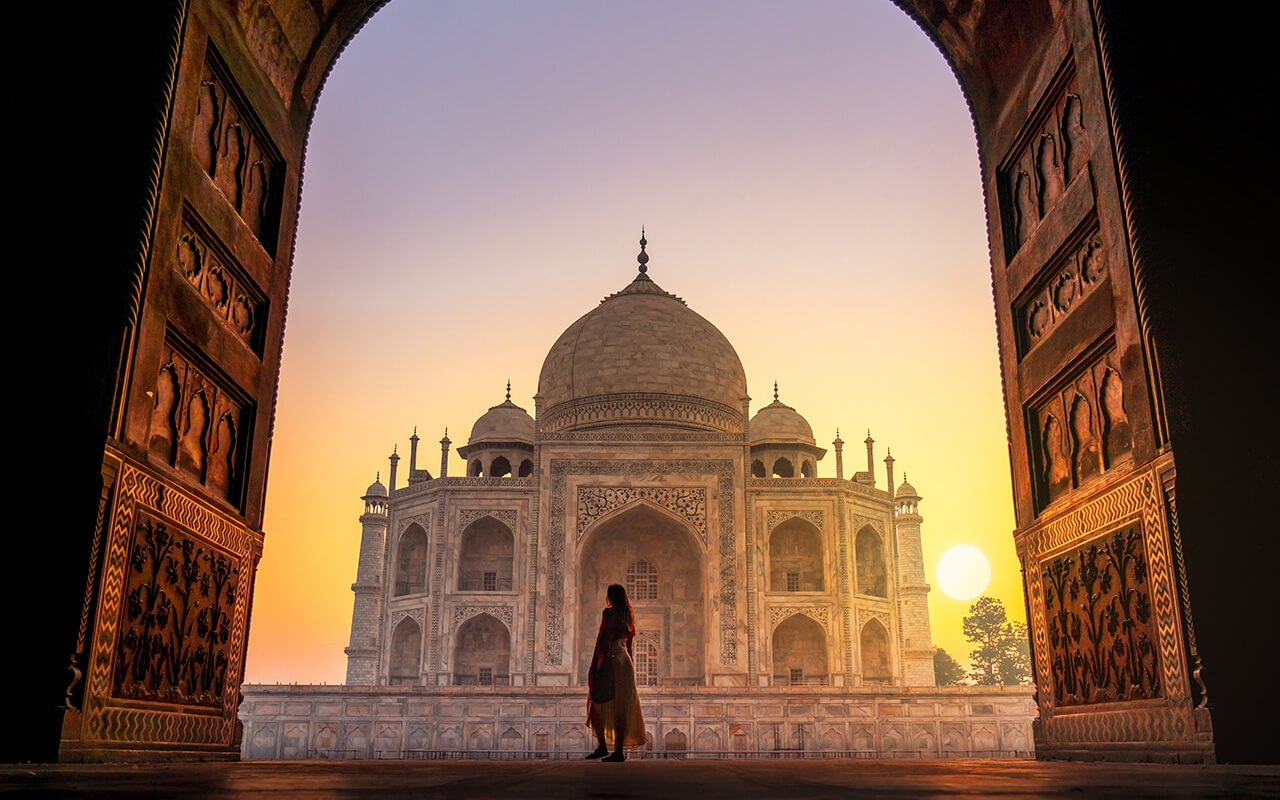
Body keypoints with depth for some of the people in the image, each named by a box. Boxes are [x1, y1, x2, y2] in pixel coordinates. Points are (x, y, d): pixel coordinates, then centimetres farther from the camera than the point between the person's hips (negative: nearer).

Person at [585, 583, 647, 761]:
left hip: (610, 661, -7)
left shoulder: (608, 612, -9)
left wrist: (593, 666, -14)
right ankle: (619, 750, 7)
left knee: (597, 704, 3)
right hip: (625, 661, 7)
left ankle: (602, 746, 1)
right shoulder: (628, 616, 13)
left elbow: (602, 639, -14)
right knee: (621, 708, 6)